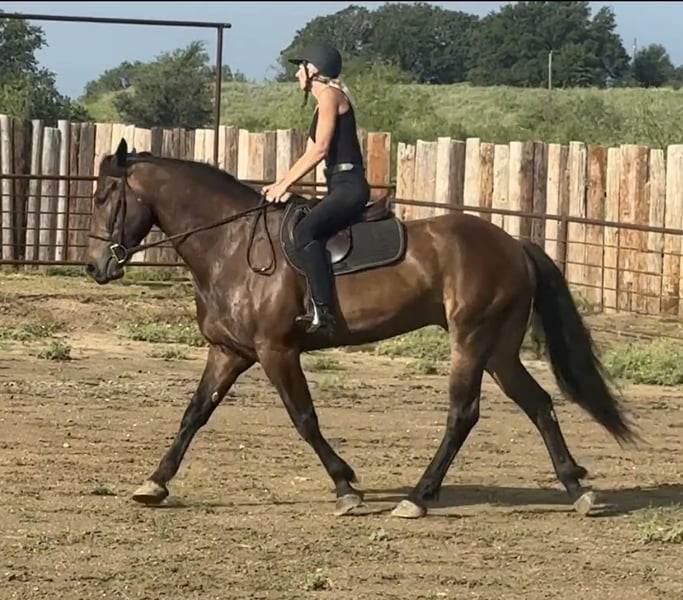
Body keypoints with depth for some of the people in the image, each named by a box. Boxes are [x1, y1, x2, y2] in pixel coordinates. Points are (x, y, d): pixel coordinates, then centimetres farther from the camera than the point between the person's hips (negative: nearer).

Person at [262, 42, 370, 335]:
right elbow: (310, 153, 22)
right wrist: (281, 185, 11)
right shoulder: (323, 103, 22)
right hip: (340, 187, 11)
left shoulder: (330, 95, -6)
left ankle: (322, 310, -36)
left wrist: (284, 185, -12)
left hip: (350, 186, -11)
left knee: (305, 230, -30)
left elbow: (319, 149, -15)